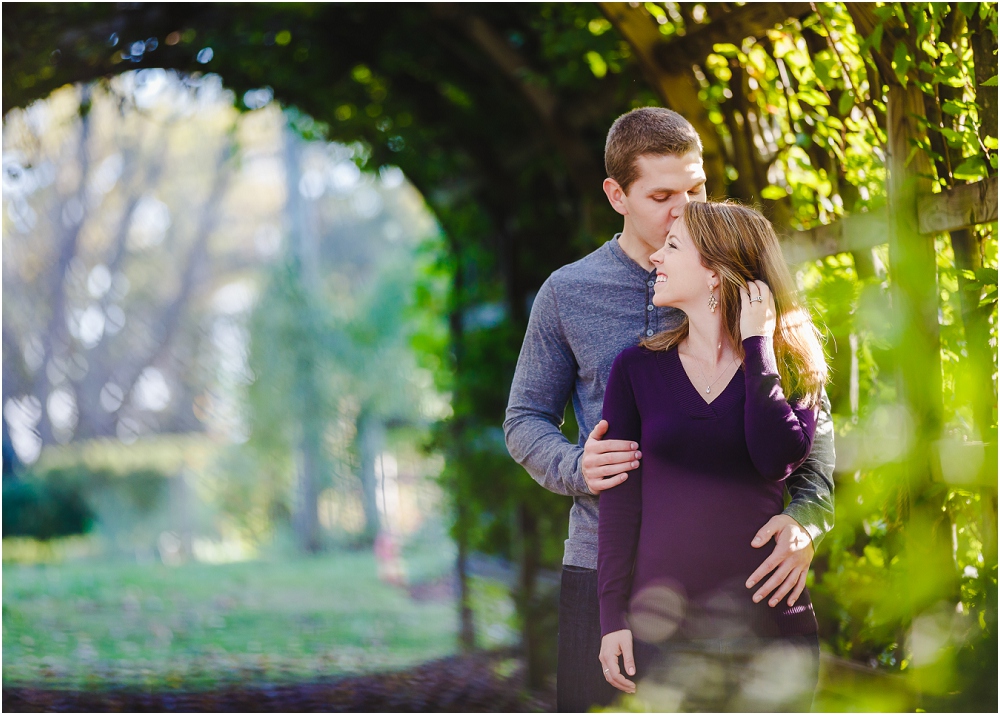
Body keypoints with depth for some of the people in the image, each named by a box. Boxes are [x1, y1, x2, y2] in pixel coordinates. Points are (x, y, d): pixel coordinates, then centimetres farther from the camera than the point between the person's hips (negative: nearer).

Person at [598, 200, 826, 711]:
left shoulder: (791, 370, 5)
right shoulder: (638, 368, 6)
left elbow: (777, 457, -15)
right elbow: (619, 500, 4)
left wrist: (757, 344, -8)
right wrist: (613, 616, -2)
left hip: (769, 626, 0)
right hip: (665, 626, 0)